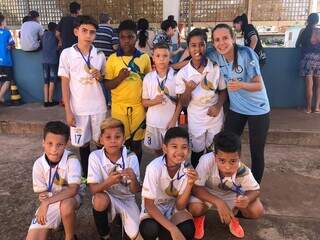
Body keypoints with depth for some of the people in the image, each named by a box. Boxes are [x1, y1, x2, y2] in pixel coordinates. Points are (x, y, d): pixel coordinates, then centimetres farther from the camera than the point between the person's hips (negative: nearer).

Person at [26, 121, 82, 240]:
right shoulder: (38, 164, -13)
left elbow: (73, 190, -30)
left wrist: (47, 201, -30)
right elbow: (42, 193, -4)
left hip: (70, 199, -3)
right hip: (48, 203, 3)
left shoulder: (72, 160, -24)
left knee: (66, 206, -39)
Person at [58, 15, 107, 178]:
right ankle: (86, 175, 30)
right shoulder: (67, 54, -5)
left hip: (98, 107, 2)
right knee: (83, 142, 11)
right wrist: (68, 111, -6)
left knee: (101, 141, 10)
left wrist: (100, 77, -11)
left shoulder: (100, 55, 1)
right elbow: (65, 84, -3)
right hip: (78, 108, -1)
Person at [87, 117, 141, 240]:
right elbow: (93, 189, -20)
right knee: (99, 199, -35)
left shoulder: (131, 157, -18)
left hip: (126, 199, 1)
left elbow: (135, 190, -17)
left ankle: (121, 217, 18)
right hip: (106, 197, 0)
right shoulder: (95, 156, -18)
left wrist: (133, 178, -40)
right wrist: (109, 182, -41)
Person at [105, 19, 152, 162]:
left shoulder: (144, 58, 2)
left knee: (136, 143, 11)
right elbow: (108, 85, 0)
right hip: (119, 107, -1)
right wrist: (120, 77, -19)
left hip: (138, 106, 1)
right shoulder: (112, 59, -1)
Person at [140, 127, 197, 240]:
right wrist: (173, 229, -28)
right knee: (150, 230, -34)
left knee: (188, 230, -26)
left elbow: (180, 206, -13)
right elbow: (149, 205, -20)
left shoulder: (186, 169, -15)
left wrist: (190, 184, -30)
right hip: (153, 209, -2)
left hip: (173, 208, 3)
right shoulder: (155, 167, -27)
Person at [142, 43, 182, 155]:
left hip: (170, 121, -2)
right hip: (153, 121, 2)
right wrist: (153, 101, -17)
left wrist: (174, 120, -7)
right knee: (157, 149, 17)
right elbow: (144, 102, 4)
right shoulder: (148, 78, -3)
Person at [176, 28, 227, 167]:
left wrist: (218, 106, -16)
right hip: (195, 120, -1)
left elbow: (223, 91, 4)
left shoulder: (216, 68, -11)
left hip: (215, 118, 1)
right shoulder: (182, 73, -14)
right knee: (197, 154, 16)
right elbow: (183, 103, -8)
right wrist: (188, 90, -28)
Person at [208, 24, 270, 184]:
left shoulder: (246, 54, -22)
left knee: (256, 153, 5)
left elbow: (259, 85, -21)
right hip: (235, 109, 4)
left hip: (258, 110, -4)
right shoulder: (215, 56, -10)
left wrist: (241, 85, -40)